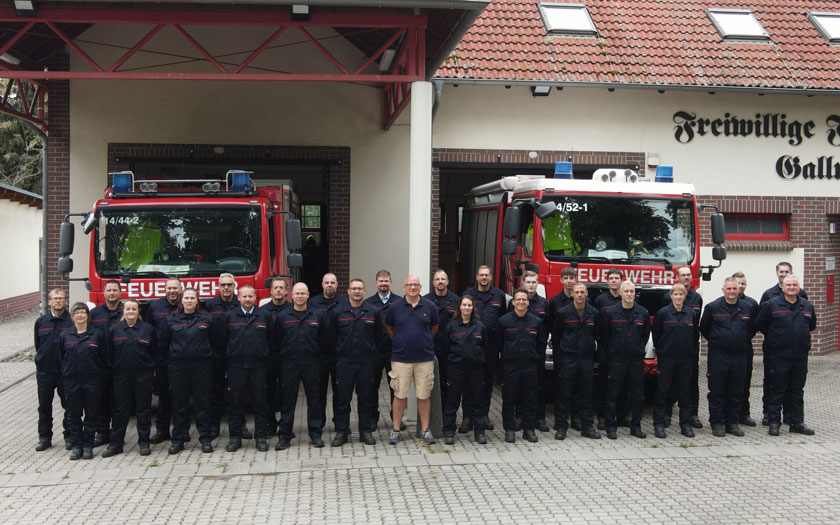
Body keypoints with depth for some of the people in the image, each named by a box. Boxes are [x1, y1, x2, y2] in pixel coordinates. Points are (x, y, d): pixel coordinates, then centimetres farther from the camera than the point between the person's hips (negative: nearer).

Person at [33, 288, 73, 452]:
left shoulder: (72, 321, -5)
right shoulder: (41, 322, 7)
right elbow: (38, 345, 16)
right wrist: (41, 361, 14)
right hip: (44, 371, 3)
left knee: (69, 405, 3)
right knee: (44, 406, 9)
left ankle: (69, 436, 15)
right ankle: (44, 437, 18)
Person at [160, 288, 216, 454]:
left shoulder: (206, 318, 3)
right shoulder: (172, 320, 7)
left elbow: (216, 341, 9)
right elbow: (164, 343, 14)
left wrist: (211, 355, 2)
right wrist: (173, 356, 7)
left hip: (201, 366, -1)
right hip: (178, 367, 1)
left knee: (203, 403, 2)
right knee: (179, 404, 5)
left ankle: (206, 439, 8)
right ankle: (178, 439, 13)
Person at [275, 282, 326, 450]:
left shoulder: (317, 316, 6)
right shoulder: (282, 317, 4)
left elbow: (322, 341, 7)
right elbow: (277, 342, 5)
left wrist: (320, 363, 1)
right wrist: (277, 365, -1)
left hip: (311, 365, 1)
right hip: (289, 365, 0)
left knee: (314, 400, 4)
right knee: (287, 400, 4)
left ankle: (315, 435, 13)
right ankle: (285, 436, 11)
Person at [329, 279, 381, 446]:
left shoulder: (373, 311, 4)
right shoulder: (337, 312, 3)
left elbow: (378, 336, 8)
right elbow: (332, 336, 8)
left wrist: (373, 354, 4)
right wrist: (338, 353, 5)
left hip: (367, 362, 1)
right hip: (344, 362, 0)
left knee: (366, 398, 7)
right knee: (343, 399, 3)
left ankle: (366, 431, 16)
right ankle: (341, 432, 11)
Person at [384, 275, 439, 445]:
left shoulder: (430, 307, 3)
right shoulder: (395, 307, 1)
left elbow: (434, 327, 19)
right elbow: (388, 328, 15)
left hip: (425, 358, 1)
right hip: (401, 358, -1)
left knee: (424, 395, 5)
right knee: (400, 395, 2)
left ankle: (425, 430, 15)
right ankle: (395, 429, 12)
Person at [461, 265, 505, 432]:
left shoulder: (499, 295, 9)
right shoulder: (468, 294, 6)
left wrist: (501, 342, 5)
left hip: (491, 344, 2)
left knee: (488, 379, 8)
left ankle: (484, 414, 17)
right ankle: (468, 417, 1)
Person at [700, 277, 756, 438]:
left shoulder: (747, 308, 7)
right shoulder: (713, 307, -3)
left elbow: (752, 329, 21)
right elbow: (704, 328, 7)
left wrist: (743, 342, 17)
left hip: (740, 355, 3)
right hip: (718, 354, -3)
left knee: (736, 392, 8)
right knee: (717, 391, -1)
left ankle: (732, 423, 16)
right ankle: (717, 423, 6)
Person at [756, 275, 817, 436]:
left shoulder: (807, 306, 8)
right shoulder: (771, 305, -5)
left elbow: (812, 325, 23)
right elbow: (760, 324, 2)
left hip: (800, 356, 4)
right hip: (779, 355, -4)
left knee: (797, 391, 11)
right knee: (777, 390, 0)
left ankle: (797, 422, 18)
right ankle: (774, 423, 5)